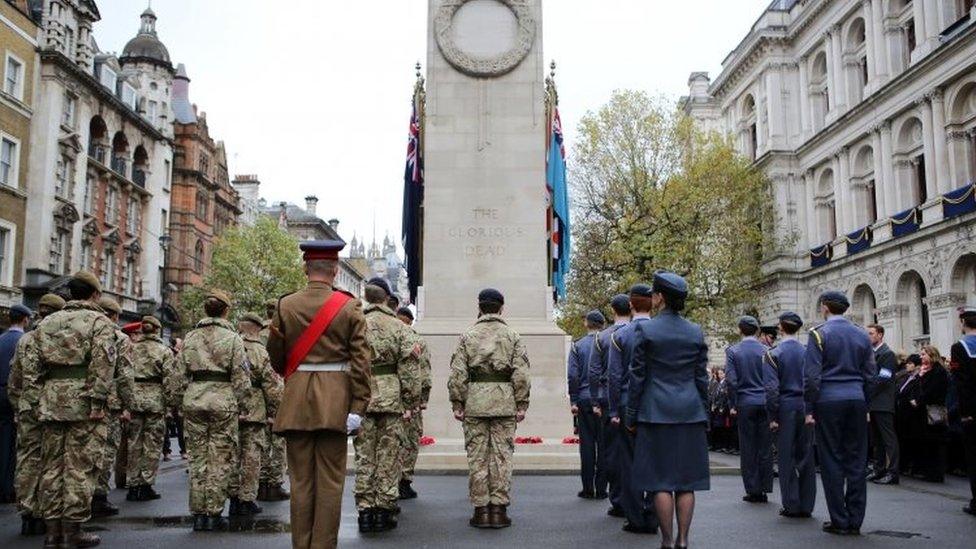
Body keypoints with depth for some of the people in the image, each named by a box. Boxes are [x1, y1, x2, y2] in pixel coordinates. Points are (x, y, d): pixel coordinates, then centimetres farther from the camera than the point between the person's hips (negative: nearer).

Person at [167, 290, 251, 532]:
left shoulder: (191, 337, 9)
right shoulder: (232, 338, -3)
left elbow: (178, 375, 9)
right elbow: (240, 377, -5)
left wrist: (178, 402, 16)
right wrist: (242, 405, 2)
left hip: (194, 400, 4)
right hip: (223, 401, -4)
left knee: (197, 458, 10)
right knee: (220, 459, 3)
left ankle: (198, 514, 13)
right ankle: (213, 514, 4)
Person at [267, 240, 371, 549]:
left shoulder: (285, 305, 2)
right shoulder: (349, 307, -3)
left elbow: (276, 357, 9)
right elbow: (361, 360, -7)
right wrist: (358, 406, -5)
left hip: (296, 400, 2)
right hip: (335, 402, -2)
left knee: (301, 480, 9)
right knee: (330, 481, 4)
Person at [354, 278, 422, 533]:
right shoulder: (399, 327, 1)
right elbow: (410, 366, -4)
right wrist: (411, 402, 1)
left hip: (361, 397, 1)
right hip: (390, 397, -1)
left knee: (364, 456, 7)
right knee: (388, 456, 6)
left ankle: (365, 511, 9)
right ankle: (384, 510, 10)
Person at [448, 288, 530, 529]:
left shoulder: (468, 336, 3)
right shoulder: (513, 336, 3)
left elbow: (458, 374, -2)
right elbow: (521, 374, -2)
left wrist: (457, 404, 3)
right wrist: (522, 405, 2)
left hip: (474, 402, 0)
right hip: (505, 404, 0)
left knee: (477, 456, 5)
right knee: (502, 456, 5)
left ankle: (481, 510, 8)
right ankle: (499, 509, 7)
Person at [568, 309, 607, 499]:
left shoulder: (577, 345, -1)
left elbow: (572, 376, -4)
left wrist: (573, 401, 1)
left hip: (584, 400, 0)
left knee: (587, 443, 5)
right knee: (604, 444, 5)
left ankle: (588, 488, 7)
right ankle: (601, 488, 7)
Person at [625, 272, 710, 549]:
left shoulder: (645, 330, -6)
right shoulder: (697, 332, 5)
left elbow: (637, 377, -4)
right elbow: (702, 378, 8)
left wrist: (631, 416, 2)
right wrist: (704, 416, 16)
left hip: (656, 413, -3)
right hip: (690, 413, 4)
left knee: (661, 480, 2)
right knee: (686, 481, 7)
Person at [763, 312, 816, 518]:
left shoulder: (773, 354, -7)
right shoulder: (808, 353, 3)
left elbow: (771, 388, -12)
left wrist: (773, 416, -7)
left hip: (786, 408, -3)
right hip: (806, 408, 3)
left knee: (787, 457, 3)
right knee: (806, 456, 9)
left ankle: (792, 505, 7)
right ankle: (806, 505, 14)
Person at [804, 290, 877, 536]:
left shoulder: (819, 334, -5)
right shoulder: (862, 335, 9)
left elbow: (812, 376, -9)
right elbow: (870, 374, 10)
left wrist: (810, 409, -4)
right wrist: (864, 404, 17)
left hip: (829, 402, -4)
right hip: (857, 401, 4)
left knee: (832, 461, 2)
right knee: (857, 461, 8)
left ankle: (840, 522, 4)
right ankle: (855, 521, 11)